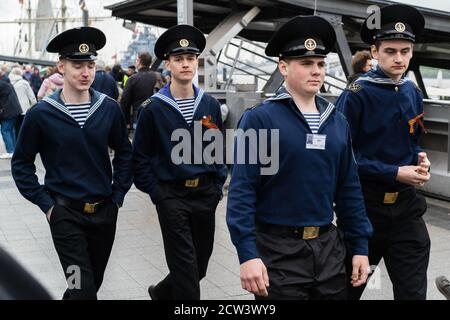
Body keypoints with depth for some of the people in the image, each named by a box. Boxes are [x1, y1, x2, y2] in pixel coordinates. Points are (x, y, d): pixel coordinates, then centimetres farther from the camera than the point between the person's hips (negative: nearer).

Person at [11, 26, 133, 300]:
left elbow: (124, 153, 11)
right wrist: (45, 203, -6)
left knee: (94, 281, 19)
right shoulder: (41, 114, -9)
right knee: (84, 289, -6)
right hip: (65, 214, -3)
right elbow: (22, 164, -1)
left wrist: (118, 195, 5)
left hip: (105, 211, 4)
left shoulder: (109, 108, -2)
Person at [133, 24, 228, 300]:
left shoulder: (210, 105, 3)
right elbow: (141, 156, -3)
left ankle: (163, 292, 40)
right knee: (186, 267, -3)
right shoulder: (154, 108, -7)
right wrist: (155, 192, -7)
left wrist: (218, 185, 4)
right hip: (171, 196, -4)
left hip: (206, 194, 5)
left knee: (200, 263, 15)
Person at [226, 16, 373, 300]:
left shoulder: (338, 123, 7)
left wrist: (360, 246, 8)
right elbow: (242, 190, -14)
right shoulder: (259, 120, -10)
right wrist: (248, 254, -19)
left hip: (328, 246, 5)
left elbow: (349, 189, 11)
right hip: (277, 250, -5)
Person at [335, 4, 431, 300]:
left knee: (413, 290, 7)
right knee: (349, 286, 14)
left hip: (406, 202, 5)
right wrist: (394, 173, -19)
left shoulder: (413, 93, 6)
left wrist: (420, 159, -3)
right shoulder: (357, 95, -13)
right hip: (365, 203, -5)